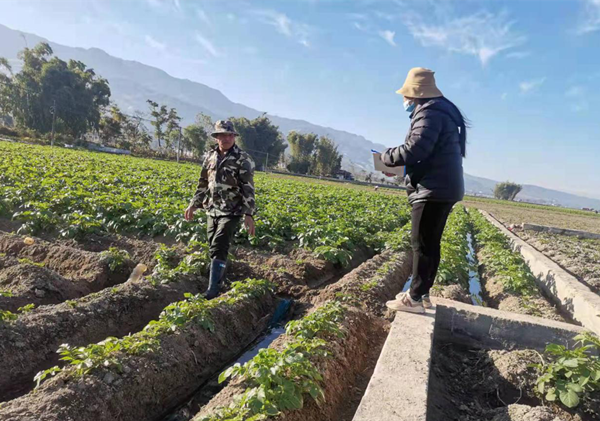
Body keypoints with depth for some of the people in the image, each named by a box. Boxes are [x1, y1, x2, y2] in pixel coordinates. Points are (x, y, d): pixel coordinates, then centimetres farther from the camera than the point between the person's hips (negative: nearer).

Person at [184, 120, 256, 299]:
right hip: (212, 210, 6)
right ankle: (221, 282, 33)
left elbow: (248, 190, -12)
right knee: (214, 249, 13)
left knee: (218, 249, -13)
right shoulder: (210, 156, 9)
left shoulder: (243, 159, -9)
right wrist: (193, 204, 15)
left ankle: (212, 291, -8)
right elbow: (203, 184, 18)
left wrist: (249, 214, -18)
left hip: (231, 212, -6)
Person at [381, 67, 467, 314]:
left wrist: (386, 157, -7)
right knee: (430, 243, 13)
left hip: (433, 190, -10)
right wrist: (400, 164, 10)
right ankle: (422, 292, 23)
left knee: (422, 243, -6)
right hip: (442, 188, 10)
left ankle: (414, 299, 1)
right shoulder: (440, 110, 22)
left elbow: (415, 149, -23)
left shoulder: (429, 112, -11)